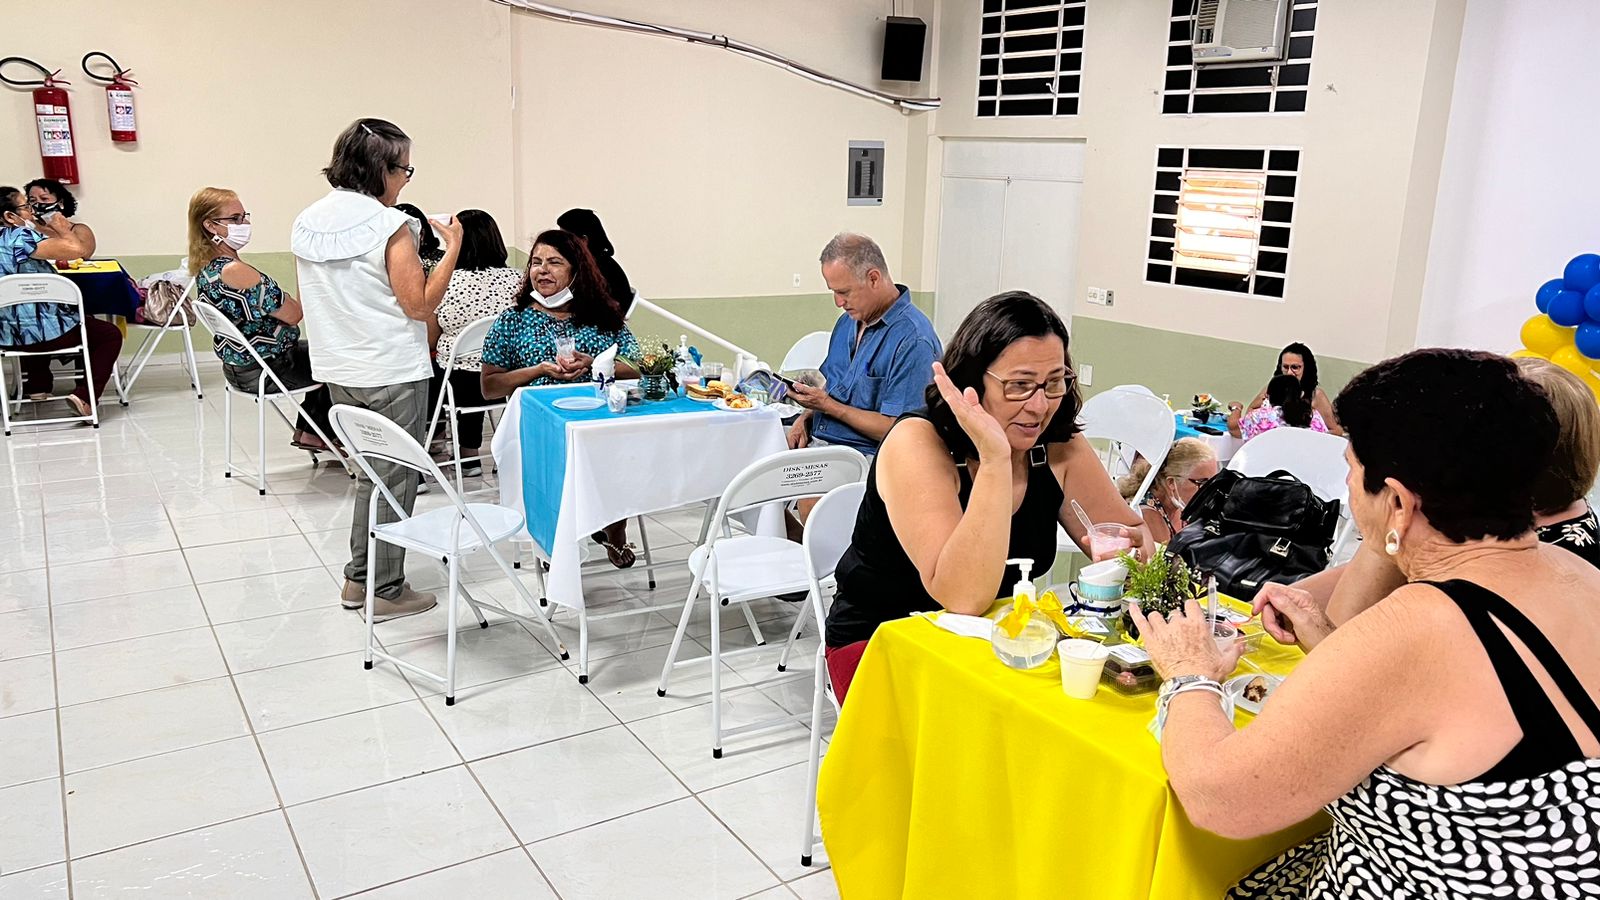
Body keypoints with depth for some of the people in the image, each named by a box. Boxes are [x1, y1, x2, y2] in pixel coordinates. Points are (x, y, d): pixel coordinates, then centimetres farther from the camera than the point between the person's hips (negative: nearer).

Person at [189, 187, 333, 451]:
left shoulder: (205, 268, 1)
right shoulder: (236, 271, -30)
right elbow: (293, 314, -25)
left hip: (238, 366, 9)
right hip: (264, 371, -9)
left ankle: (308, 431, 28)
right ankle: (333, 436, 27)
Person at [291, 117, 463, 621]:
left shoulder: (307, 224, 6)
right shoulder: (390, 226, -16)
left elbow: (318, 300, 16)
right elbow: (420, 305, -15)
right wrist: (453, 249, -9)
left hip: (338, 372, 7)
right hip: (392, 375, -7)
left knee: (373, 472, 20)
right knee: (396, 480, 4)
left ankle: (359, 579, 25)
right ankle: (386, 591, 12)